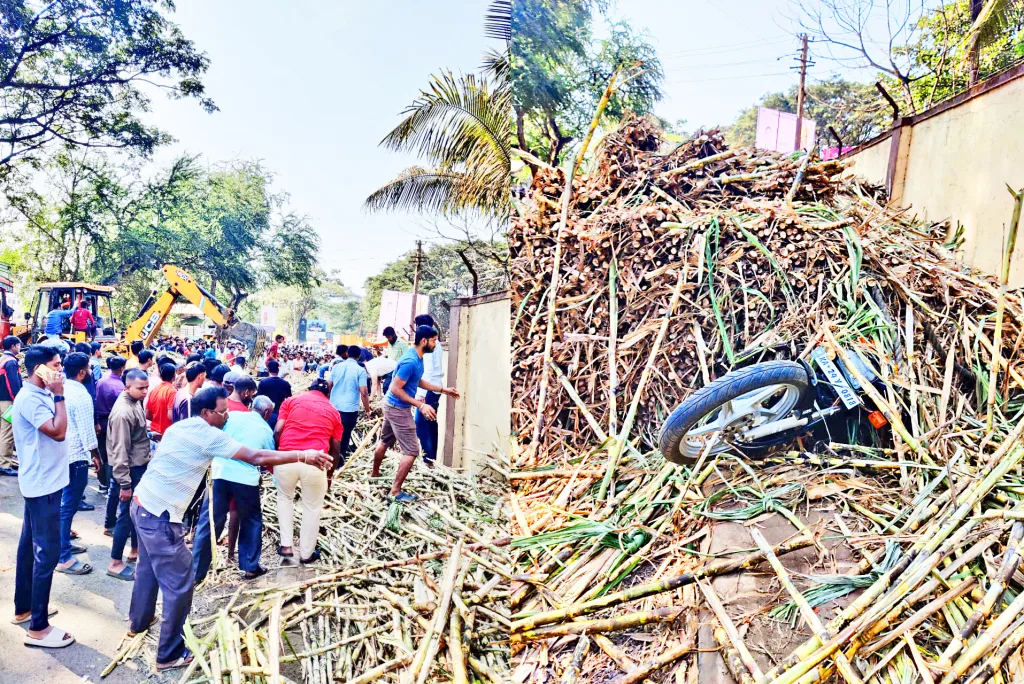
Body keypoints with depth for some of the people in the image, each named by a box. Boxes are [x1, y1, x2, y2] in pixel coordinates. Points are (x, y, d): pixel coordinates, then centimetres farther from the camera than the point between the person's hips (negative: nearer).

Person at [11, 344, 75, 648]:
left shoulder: (40, 394, 9)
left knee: (30, 546, 19)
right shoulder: (29, 398, -21)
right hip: (43, 484, -10)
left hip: (41, 482, 10)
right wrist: (59, 395, -23)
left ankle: (23, 608, 33)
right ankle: (38, 628, 2)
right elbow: (58, 431, -27)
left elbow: (56, 431, 13)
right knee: (47, 552, -6)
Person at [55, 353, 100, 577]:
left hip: (63, 453, 9)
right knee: (68, 506, -3)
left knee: (65, 503, 20)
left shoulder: (63, 389, 6)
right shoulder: (81, 395, -20)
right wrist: (96, 455, -5)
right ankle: (63, 558, 2)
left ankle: (64, 543, 33)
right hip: (76, 457, -9)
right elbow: (87, 431, -18)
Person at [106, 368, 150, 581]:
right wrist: (125, 483, -22)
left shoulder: (136, 402, 2)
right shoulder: (123, 412, -25)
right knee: (127, 514, 0)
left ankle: (135, 550, 35)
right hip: (130, 469, -9)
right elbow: (120, 451, -24)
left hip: (140, 466, 9)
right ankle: (115, 563, 11)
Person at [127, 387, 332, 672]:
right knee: (178, 584, 1)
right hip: (160, 516, -10)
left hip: (142, 504, 10)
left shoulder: (180, 427, 8)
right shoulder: (207, 434, -18)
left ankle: (139, 621, 50)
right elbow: (256, 457, -22)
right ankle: (170, 654, 12)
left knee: (149, 567, 29)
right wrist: (303, 456, -20)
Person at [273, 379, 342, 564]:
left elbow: (277, 432, 5)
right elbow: (336, 449, 19)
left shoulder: (291, 401, 16)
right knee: (312, 508, 20)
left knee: (285, 497, 29)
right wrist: (330, 474, 31)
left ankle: (286, 545, 28)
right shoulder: (333, 412, 20)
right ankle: (306, 553, 32)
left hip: (286, 458, 1)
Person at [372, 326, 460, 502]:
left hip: (392, 406, 10)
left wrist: (443, 390, 14)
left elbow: (418, 381, 17)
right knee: (412, 451, -5)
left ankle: (374, 474, 45)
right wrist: (420, 405, -30)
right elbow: (395, 389, -27)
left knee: (385, 441, 26)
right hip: (398, 409, -10)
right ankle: (396, 491, 1)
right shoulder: (410, 361, -28)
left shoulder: (418, 358, 3)